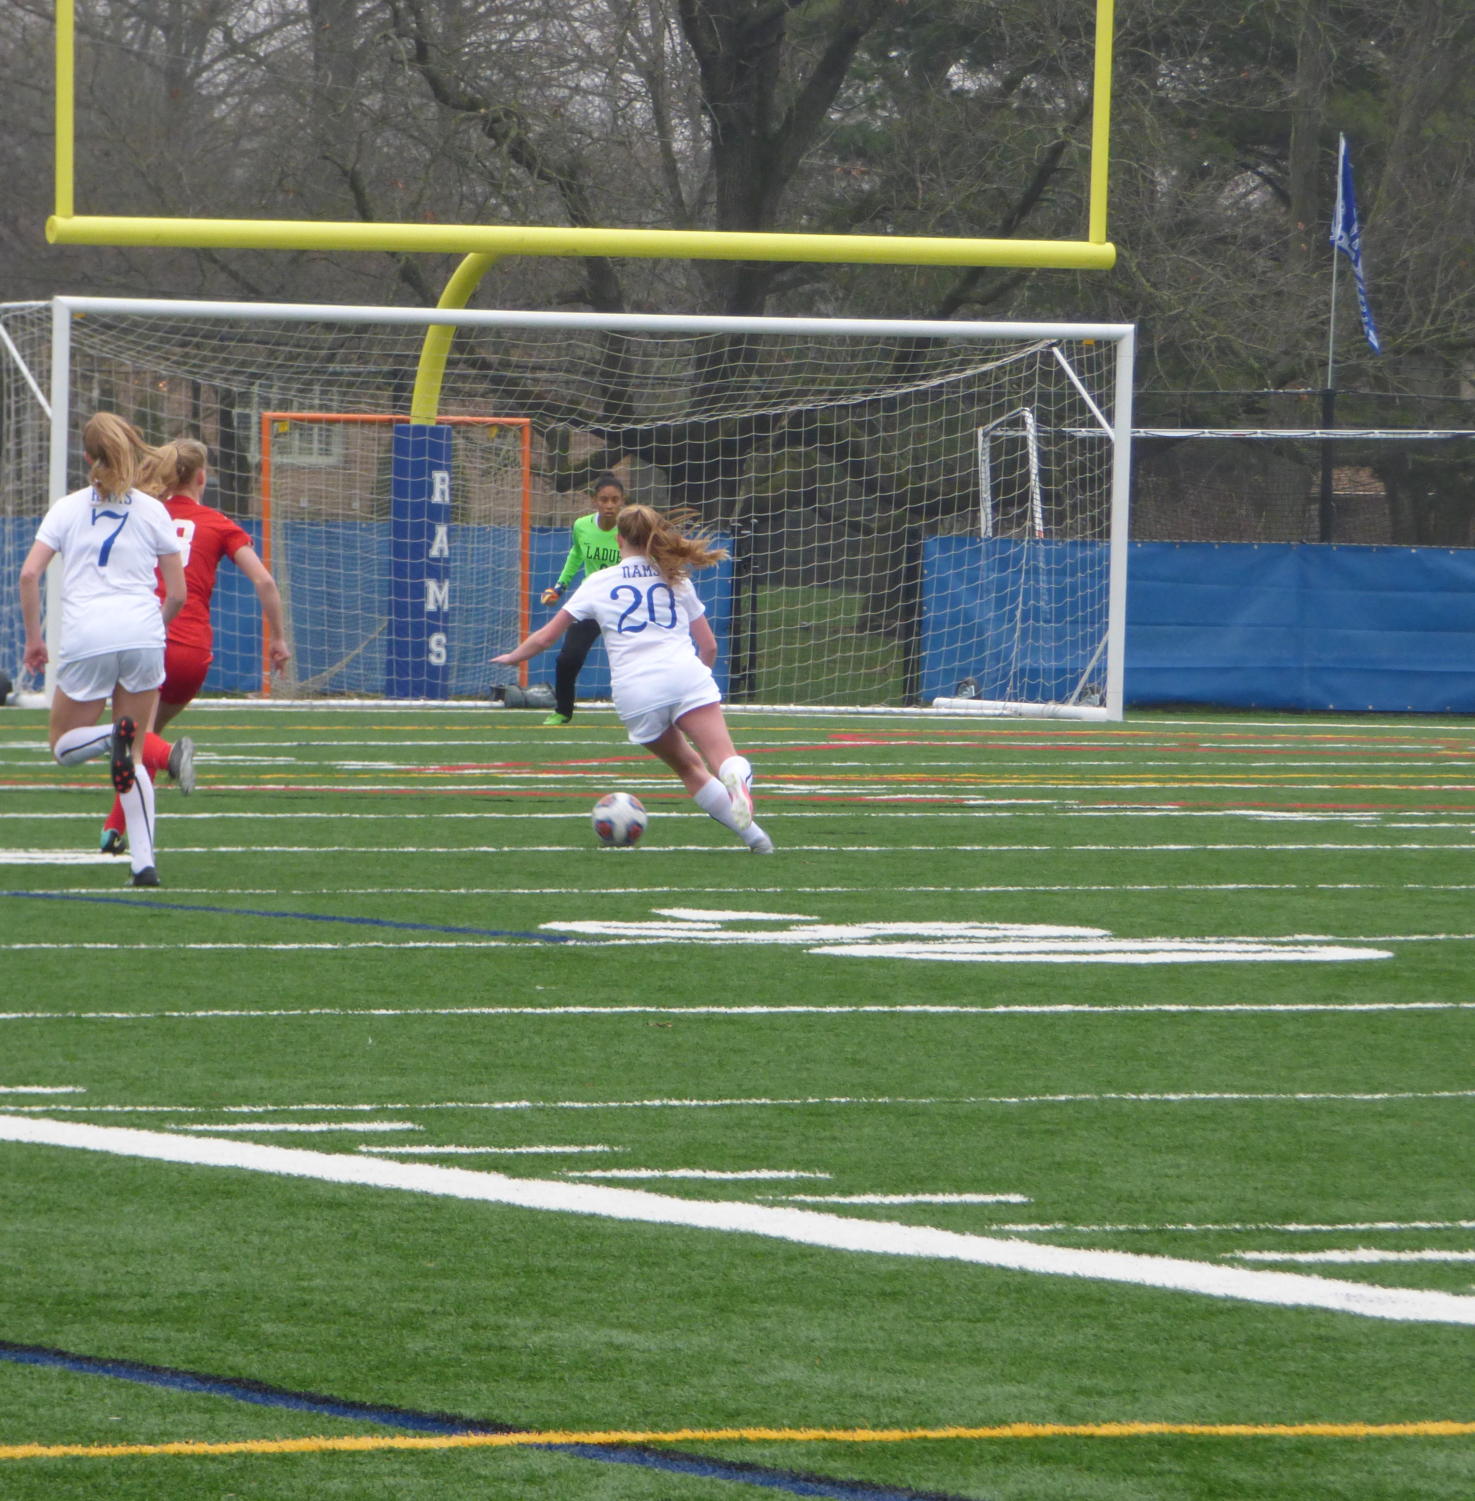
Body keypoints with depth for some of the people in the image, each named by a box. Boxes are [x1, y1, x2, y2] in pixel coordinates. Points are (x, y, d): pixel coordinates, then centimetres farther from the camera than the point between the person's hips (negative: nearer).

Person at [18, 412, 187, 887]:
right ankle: (143, 860, -3)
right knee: (135, 757, 11)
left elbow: (29, 573, -2)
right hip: (142, 635, 1)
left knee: (64, 747, 13)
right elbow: (178, 593, 11)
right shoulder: (153, 511, 10)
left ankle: (112, 738, -23)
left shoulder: (68, 508, 9)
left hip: (86, 638, -1)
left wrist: (33, 638, 7)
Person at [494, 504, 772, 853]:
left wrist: (512, 657, 41)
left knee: (689, 767, 17)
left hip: (635, 693, 0)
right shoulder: (675, 579, 23)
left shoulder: (598, 583, 18)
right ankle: (736, 775, -54)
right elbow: (709, 646, 23)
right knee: (722, 757, -17)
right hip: (686, 674, 0)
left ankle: (750, 832, 3)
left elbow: (546, 637, 22)